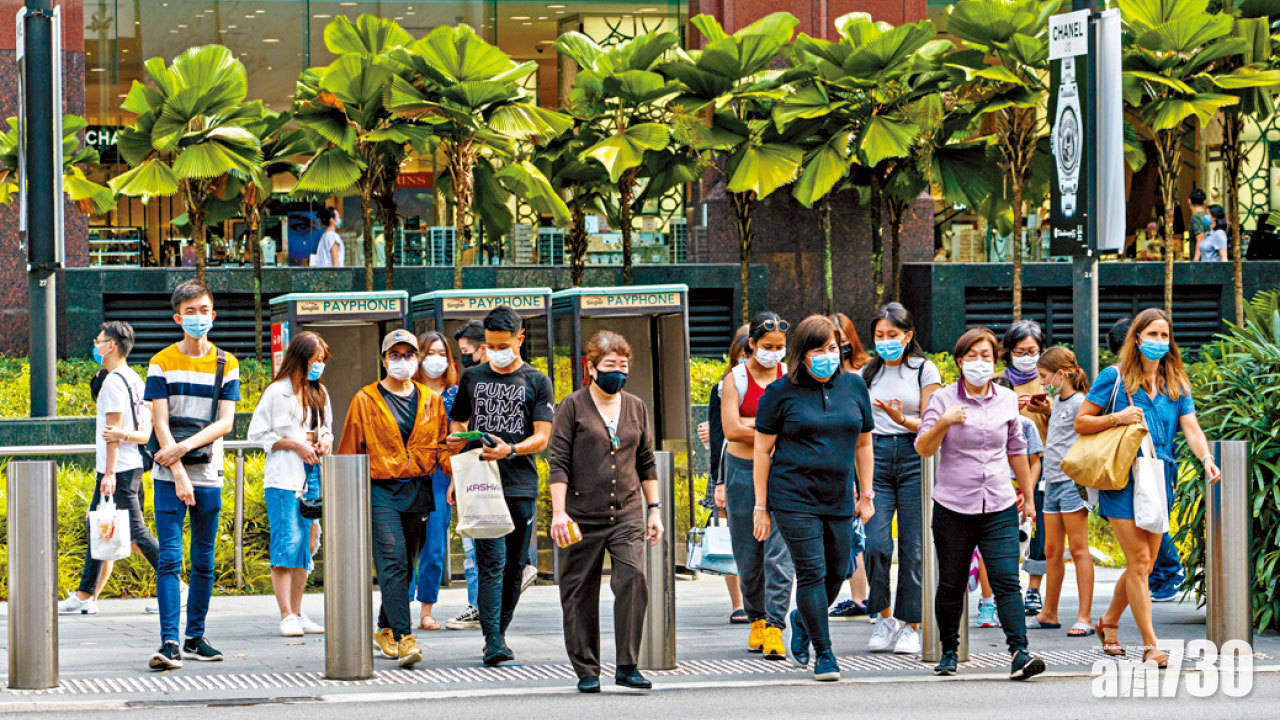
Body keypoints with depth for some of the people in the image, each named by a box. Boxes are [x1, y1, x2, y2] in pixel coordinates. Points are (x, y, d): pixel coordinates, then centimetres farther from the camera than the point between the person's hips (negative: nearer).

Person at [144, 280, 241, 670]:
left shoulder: (226, 364, 7)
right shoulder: (162, 364, 1)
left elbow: (225, 422, -1)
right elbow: (161, 423, -5)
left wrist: (185, 446, -14)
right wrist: (179, 476, -14)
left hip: (209, 476, 2)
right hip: (169, 476, -2)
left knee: (204, 561, 7)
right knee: (169, 558, -10)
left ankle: (195, 638, 16)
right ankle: (169, 642, -15)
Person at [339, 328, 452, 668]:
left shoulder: (431, 401, 12)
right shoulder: (366, 400, 2)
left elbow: (441, 447, 14)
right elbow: (350, 452, 4)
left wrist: (457, 469, -5)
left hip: (418, 492, 4)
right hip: (381, 490, -4)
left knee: (405, 565, 10)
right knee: (392, 563, -15)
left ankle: (385, 630, 26)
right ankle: (404, 637, -21)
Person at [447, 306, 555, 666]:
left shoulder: (537, 382, 6)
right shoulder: (472, 378, 14)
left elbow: (542, 437, -1)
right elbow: (459, 425, 22)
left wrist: (510, 450, -19)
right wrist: (456, 441, 1)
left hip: (521, 487, 0)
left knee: (514, 565, 4)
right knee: (491, 562, -11)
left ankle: (499, 632, 17)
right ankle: (492, 641, -17)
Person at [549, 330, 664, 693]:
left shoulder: (636, 408, 13)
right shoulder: (573, 407, 0)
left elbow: (646, 463, 19)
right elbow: (558, 462, -4)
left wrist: (654, 510, 14)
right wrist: (558, 512, -12)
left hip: (627, 513, 2)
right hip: (582, 515, -2)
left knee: (632, 577, -17)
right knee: (580, 593, 3)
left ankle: (627, 666, -12)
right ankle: (586, 671, 14)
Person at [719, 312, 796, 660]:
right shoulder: (736, 379, 0)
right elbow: (732, 430, -10)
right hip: (744, 471, 0)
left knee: (780, 552, -10)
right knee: (748, 554, 6)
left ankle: (774, 626, -11)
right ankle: (756, 619, 24)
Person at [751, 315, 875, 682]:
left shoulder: (854, 386, 8)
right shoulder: (781, 392, -3)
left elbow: (863, 444, 17)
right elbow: (763, 450, 0)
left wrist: (866, 494, 14)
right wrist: (760, 506, -2)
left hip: (838, 500, 4)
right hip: (793, 498, -4)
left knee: (836, 574, 8)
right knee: (812, 572, -9)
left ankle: (801, 621, 37)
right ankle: (823, 654, -1)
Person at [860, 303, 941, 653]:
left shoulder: (924, 370, 3)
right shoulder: (869, 373, 13)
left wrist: (901, 419, -20)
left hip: (913, 458, -2)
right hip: (876, 457, 2)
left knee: (913, 545, -2)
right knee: (876, 543, -11)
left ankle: (909, 625, 7)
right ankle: (884, 617, 6)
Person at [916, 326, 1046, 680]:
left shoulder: (1007, 400, 9)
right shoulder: (943, 399, -1)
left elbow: (1016, 450, 20)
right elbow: (923, 449, -7)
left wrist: (1028, 496, 23)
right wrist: (942, 424, -25)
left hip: (999, 508, 1)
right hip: (953, 507, -1)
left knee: (1007, 581, -11)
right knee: (951, 584, 8)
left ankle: (1019, 653, -19)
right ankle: (949, 652, 24)